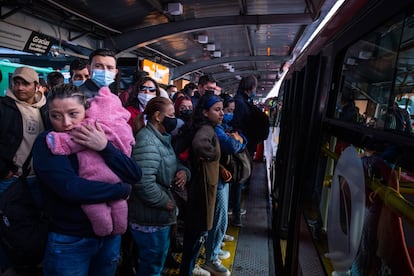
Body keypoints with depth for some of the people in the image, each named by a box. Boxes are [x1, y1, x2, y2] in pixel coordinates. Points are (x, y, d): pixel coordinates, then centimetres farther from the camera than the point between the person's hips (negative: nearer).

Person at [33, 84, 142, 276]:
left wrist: (105, 147, -26)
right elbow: (70, 188, -27)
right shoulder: (47, 143, -12)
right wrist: (123, 190, -18)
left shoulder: (100, 137, -2)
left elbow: (135, 175, -13)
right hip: (69, 241, -4)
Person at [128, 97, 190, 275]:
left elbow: (172, 165, 19)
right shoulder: (147, 142, -24)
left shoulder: (162, 138, 9)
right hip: (150, 218, -10)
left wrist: (183, 170, -4)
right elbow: (144, 184, -33)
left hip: (160, 215, 10)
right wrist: (166, 202, -18)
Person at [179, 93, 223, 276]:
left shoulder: (207, 128, 10)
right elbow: (199, 144, -43)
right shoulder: (207, 129, -20)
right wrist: (213, 155, -24)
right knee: (199, 231, 5)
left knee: (195, 230, 23)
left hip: (201, 183, 10)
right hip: (203, 185, -10)